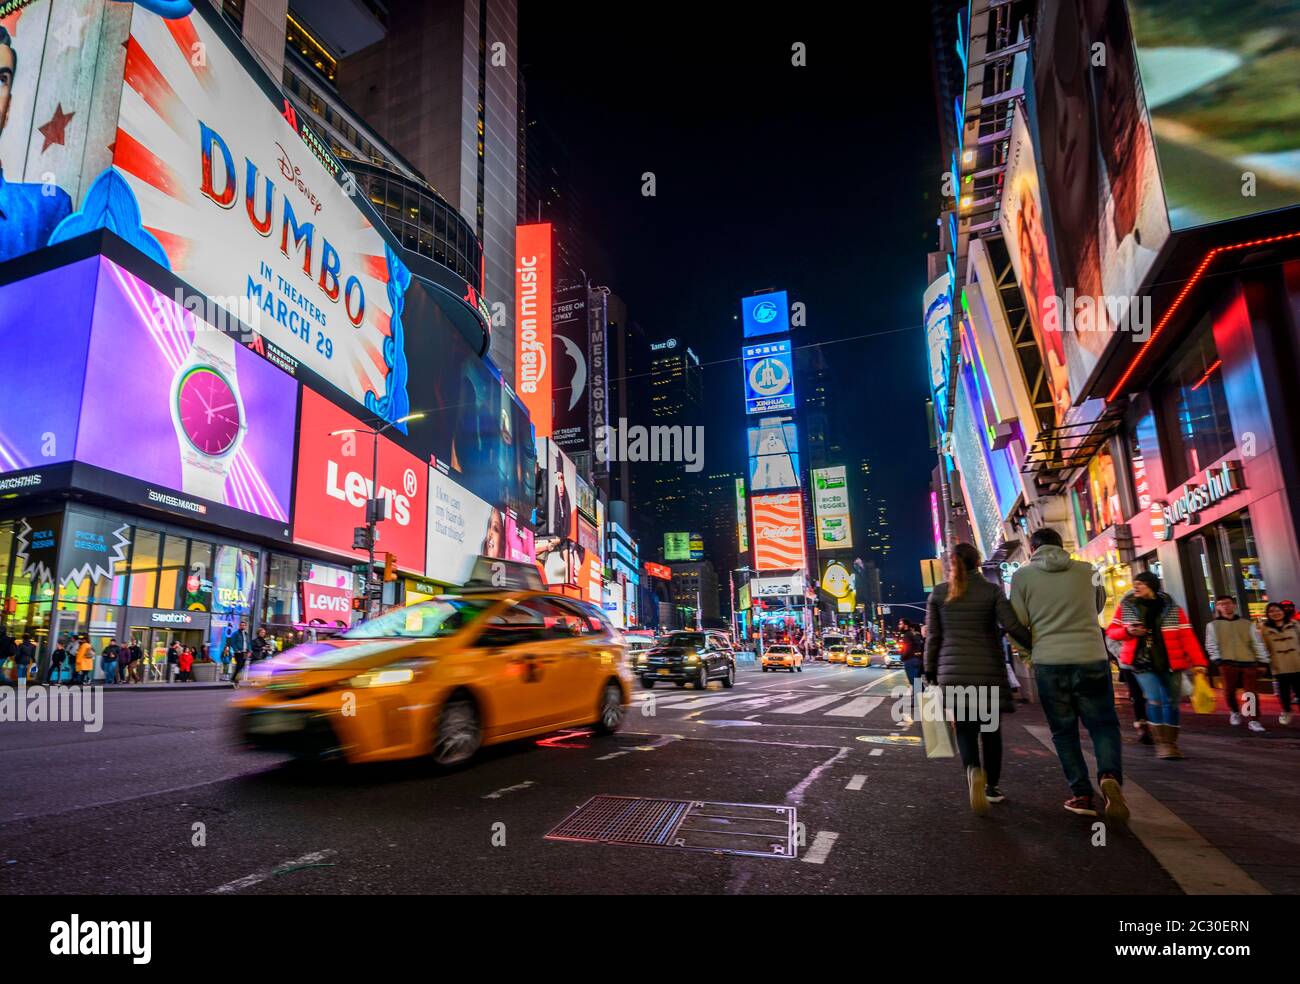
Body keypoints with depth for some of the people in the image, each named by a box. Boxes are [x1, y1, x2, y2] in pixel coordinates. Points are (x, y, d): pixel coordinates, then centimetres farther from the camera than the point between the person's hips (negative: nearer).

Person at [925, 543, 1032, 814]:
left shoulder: (938, 593, 4)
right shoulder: (992, 590, 0)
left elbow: (933, 637, 5)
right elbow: (1013, 626, -10)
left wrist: (930, 673, 11)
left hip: (954, 671, 1)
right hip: (988, 670, 0)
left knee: (965, 728, 7)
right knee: (990, 728, 15)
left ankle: (974, 770, -20)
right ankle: (991, 786, 20)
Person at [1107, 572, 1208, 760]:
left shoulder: (1172, 608, -1)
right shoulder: (1125, 605, 1)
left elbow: (1187, 636, -7)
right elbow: (1111, 630, 7)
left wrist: (1198, 661, -16)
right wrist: (1128, 631, -14)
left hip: (1169, 663, 1)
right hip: (1142, 662, -1)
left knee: (1171, 702, 7)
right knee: (1154, 699, -13)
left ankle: (1171, 743, 21)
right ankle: (1161, 744, -5)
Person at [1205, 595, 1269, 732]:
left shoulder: (1248, 624, 12)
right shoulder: (1213, 625, 8)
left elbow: (1258, 643, 10)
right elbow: (1211, 645, 2)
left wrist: (1264, 661, 4)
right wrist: (1217, 659, -11)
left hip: (1249, 662, 1)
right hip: (1228, 663, -1)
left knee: (1251, 692, -2)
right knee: (1229, 691, 2)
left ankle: (1253, 720, 4)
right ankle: (1235, 712, 28)